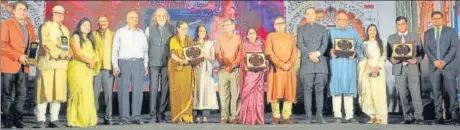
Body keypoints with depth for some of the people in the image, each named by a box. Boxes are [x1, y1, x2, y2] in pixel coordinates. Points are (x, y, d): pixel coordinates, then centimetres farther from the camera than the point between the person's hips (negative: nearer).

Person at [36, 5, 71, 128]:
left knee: (59, 92, 3)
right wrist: (59, 53, -22)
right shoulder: (46, 26, 1)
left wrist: (68, 55, -1)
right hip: (48, 63, -6)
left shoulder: (66, 30, 22)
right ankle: (41, 120, -2)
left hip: (61, 64, 6)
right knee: (45, 92, -7)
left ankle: (54, 119, 8)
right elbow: (46, 43, -13)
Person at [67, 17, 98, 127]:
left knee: (88, 94, 3)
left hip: (88, 70, 7)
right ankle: (76, 120, -9)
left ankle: (87, 119, 7)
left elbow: (94, 54, 15)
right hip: (77, 69, -7)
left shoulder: (90, 39, 22)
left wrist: (93, 62, -5)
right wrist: (90, 61, -12)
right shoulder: (75, 37, 0)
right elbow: (77, 54, -12)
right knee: (78, 94, -11)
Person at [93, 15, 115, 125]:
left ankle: (108, 117, 3)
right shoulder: (93, 35, 12)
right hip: (95, 67, 0)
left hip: (108, 67, 0)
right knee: (94, 93, -2)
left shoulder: (113, 35, 12)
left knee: (108, 93, -1)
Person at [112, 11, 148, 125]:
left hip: (138, 63, 3)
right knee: (123, 90, -5)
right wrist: (115, 66, -6)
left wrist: (145, 65, 9)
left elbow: (145, 50, 17)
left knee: (138, 90, -1)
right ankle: (124, 117, -2)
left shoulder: (141, 33, 16)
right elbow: (115, 49, 3)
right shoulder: (120, 32, 7)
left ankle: (136, 116, 2)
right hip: (124, 63, -3)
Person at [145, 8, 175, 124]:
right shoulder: (149, 29, 8)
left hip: (167, 62, 1)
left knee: (165, 88, 0)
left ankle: (161, 114, 7)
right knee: (153, 88, -5)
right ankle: (153, 115, -3)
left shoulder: (172, 29, 8)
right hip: (153, 63, -1)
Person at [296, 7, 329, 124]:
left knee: (320, 89, -2)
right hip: (307, 62, -1)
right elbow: (300, 44, 0)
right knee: (307, 89, -5)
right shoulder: (301, 29, 13)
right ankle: (308, 116, -3)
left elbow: (325, 43, 4)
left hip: (321, 62, 1)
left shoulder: (322, 28, 17)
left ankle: (319, 116, 0)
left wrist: (317, 53, -13)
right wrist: (310, 54, -14)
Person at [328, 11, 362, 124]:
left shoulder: (353, 32, 18)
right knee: (336, 88, -7)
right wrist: (330, 51, -15)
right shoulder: (331, 31, 14)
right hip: (335, 62, -1)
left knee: (349, 89, -2)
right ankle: (337, 116, -6)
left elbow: (359, 46, 10)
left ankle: (349, 116, -2)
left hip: (349, 62, 1)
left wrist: (355, 53, -10)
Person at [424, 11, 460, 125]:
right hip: (434, 67, 2)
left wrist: (444, 61, -13)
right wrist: (435, 61, -11)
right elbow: (426, 49, 6)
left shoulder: (451, 31, 6)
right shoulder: (427, 33, 13)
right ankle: (439, 117, 3)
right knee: (437, 92, 1)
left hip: (449, 66, -2)